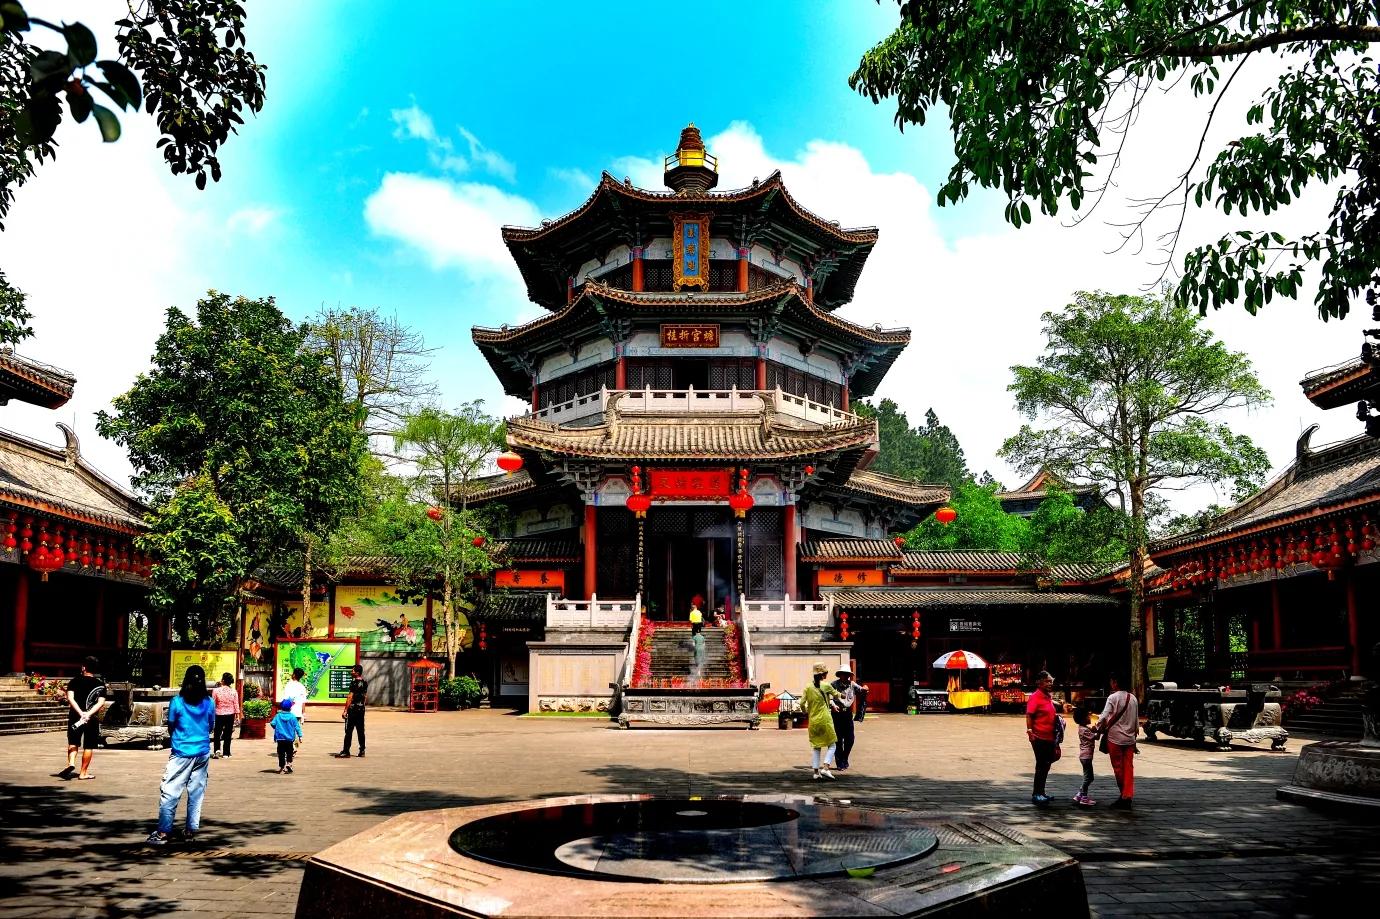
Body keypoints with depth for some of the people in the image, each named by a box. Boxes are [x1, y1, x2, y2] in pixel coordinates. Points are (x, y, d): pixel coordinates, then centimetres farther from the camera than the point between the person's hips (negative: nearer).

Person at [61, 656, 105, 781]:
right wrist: (89, 714, -16)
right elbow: (101, 702, -9)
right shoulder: (101, 684, 3)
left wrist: (81, 713, -19)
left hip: (75, 716, 0)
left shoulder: (74, 681, 1)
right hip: (92, 719, 0)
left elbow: (70, 698, -12)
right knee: (89, 746, 8)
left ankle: (71, 762, -12)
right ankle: (83, 772, 11)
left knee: (73, 742, 13)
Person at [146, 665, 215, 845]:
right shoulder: (209, 703, -2)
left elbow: (170, 728, 2)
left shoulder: (177, 702, -9)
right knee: (196, 793, 10)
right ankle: (191, 832, 14)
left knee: (169, 793, 2)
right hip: (202, 753, 3)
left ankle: (162, 833, 0)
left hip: (181, 753, -3)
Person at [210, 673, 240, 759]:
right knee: (227, 734, 10)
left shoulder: (216, 691, -10)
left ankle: (217, 750, -10)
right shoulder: (234, 692, -4)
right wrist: (237, 716, 6)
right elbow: (236, 705, -1)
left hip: (219, 714, -2)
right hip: (230, 715, 2)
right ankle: (226, 753, 14)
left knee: (217, 733, 9)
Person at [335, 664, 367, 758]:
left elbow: (350, 698, -16)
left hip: (353, 709, -8)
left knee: (348, 731, -3)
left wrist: (345, 710, -13)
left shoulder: (354, 683, -15)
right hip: (361, 709, 8)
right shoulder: (365, 683, 9)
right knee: (361, 730, 11)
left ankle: (346, 751, -2)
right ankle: (362, 750, 13)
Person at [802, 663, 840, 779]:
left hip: (813, 721, 4)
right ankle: (825, 768, -11)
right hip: (825, 720, -4)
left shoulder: (808, 687, 0)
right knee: (831, 745, 6)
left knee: (816, 747, 14)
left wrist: (806, 713, 16)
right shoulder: (826, 686, -7)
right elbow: (836, 695, 10)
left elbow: (802, 703, -3)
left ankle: (816, 772, 11)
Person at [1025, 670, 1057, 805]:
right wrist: (1030, 731, -26)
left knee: (1046, 765, 14)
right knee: (1041, 765, -4)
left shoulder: (1048, 697, 14)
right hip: (1039, 737, -8)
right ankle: (1036, 794, 2)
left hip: (1049, 737, 9)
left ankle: (1041, 792, 24)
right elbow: (1029, 715, -18)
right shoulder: (1035, 697, -12)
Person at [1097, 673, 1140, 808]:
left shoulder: (1113, 697, -11)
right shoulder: (1133, 698, 7)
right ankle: (1128, 796, 0)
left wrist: (1098, 729, -2)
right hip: (1130, 738, 5)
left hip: (1115, 738, -5)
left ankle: (1123, 796, 10)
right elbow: (1137, 720, 13)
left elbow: (1104, 717, -16)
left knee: (1118, 767, 4)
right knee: (1129, 768, 5)